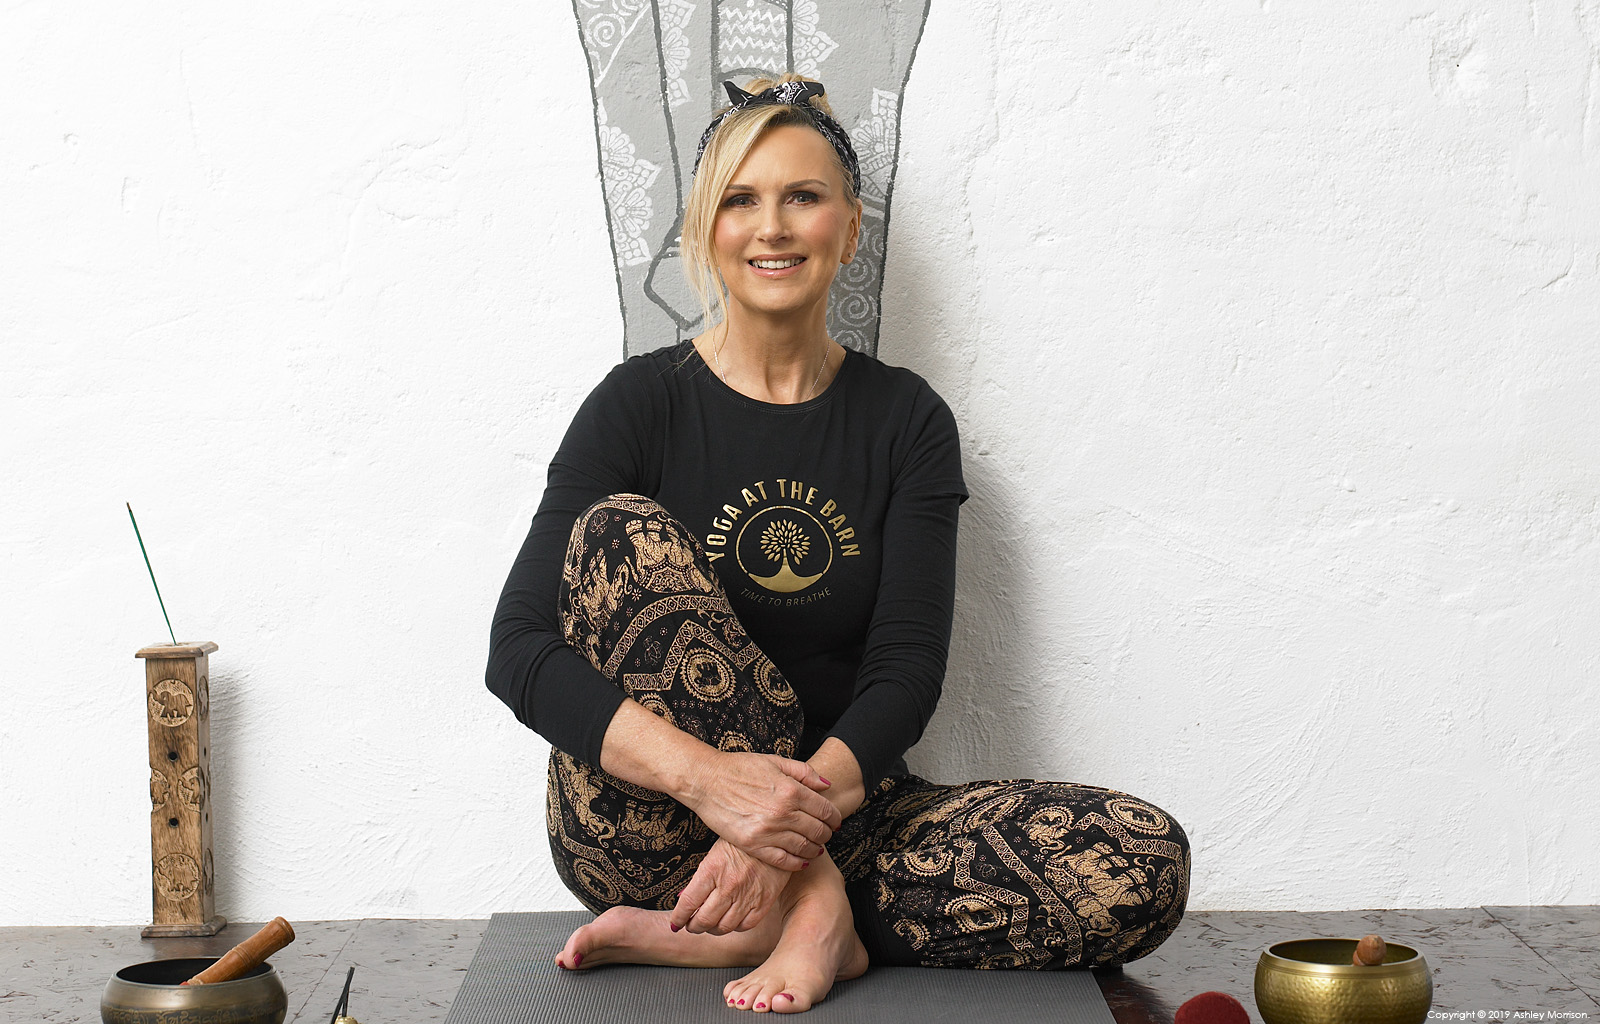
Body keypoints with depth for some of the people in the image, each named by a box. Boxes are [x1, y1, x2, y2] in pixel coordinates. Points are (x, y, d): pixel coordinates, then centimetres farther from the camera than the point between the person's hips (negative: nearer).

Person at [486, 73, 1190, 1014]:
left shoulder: (906, 420, 5)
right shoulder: (641, 404, -1)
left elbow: (907, 667, -6)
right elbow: (519, 652, -12)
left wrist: (800, 807, -27)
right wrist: (703, 773, -29)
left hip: (834, 806, 2)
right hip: (647, 827, -2)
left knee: (1146, 861, -20)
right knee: (623, 531, -24)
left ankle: (706, 935, -20)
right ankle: (807, 906, -22)